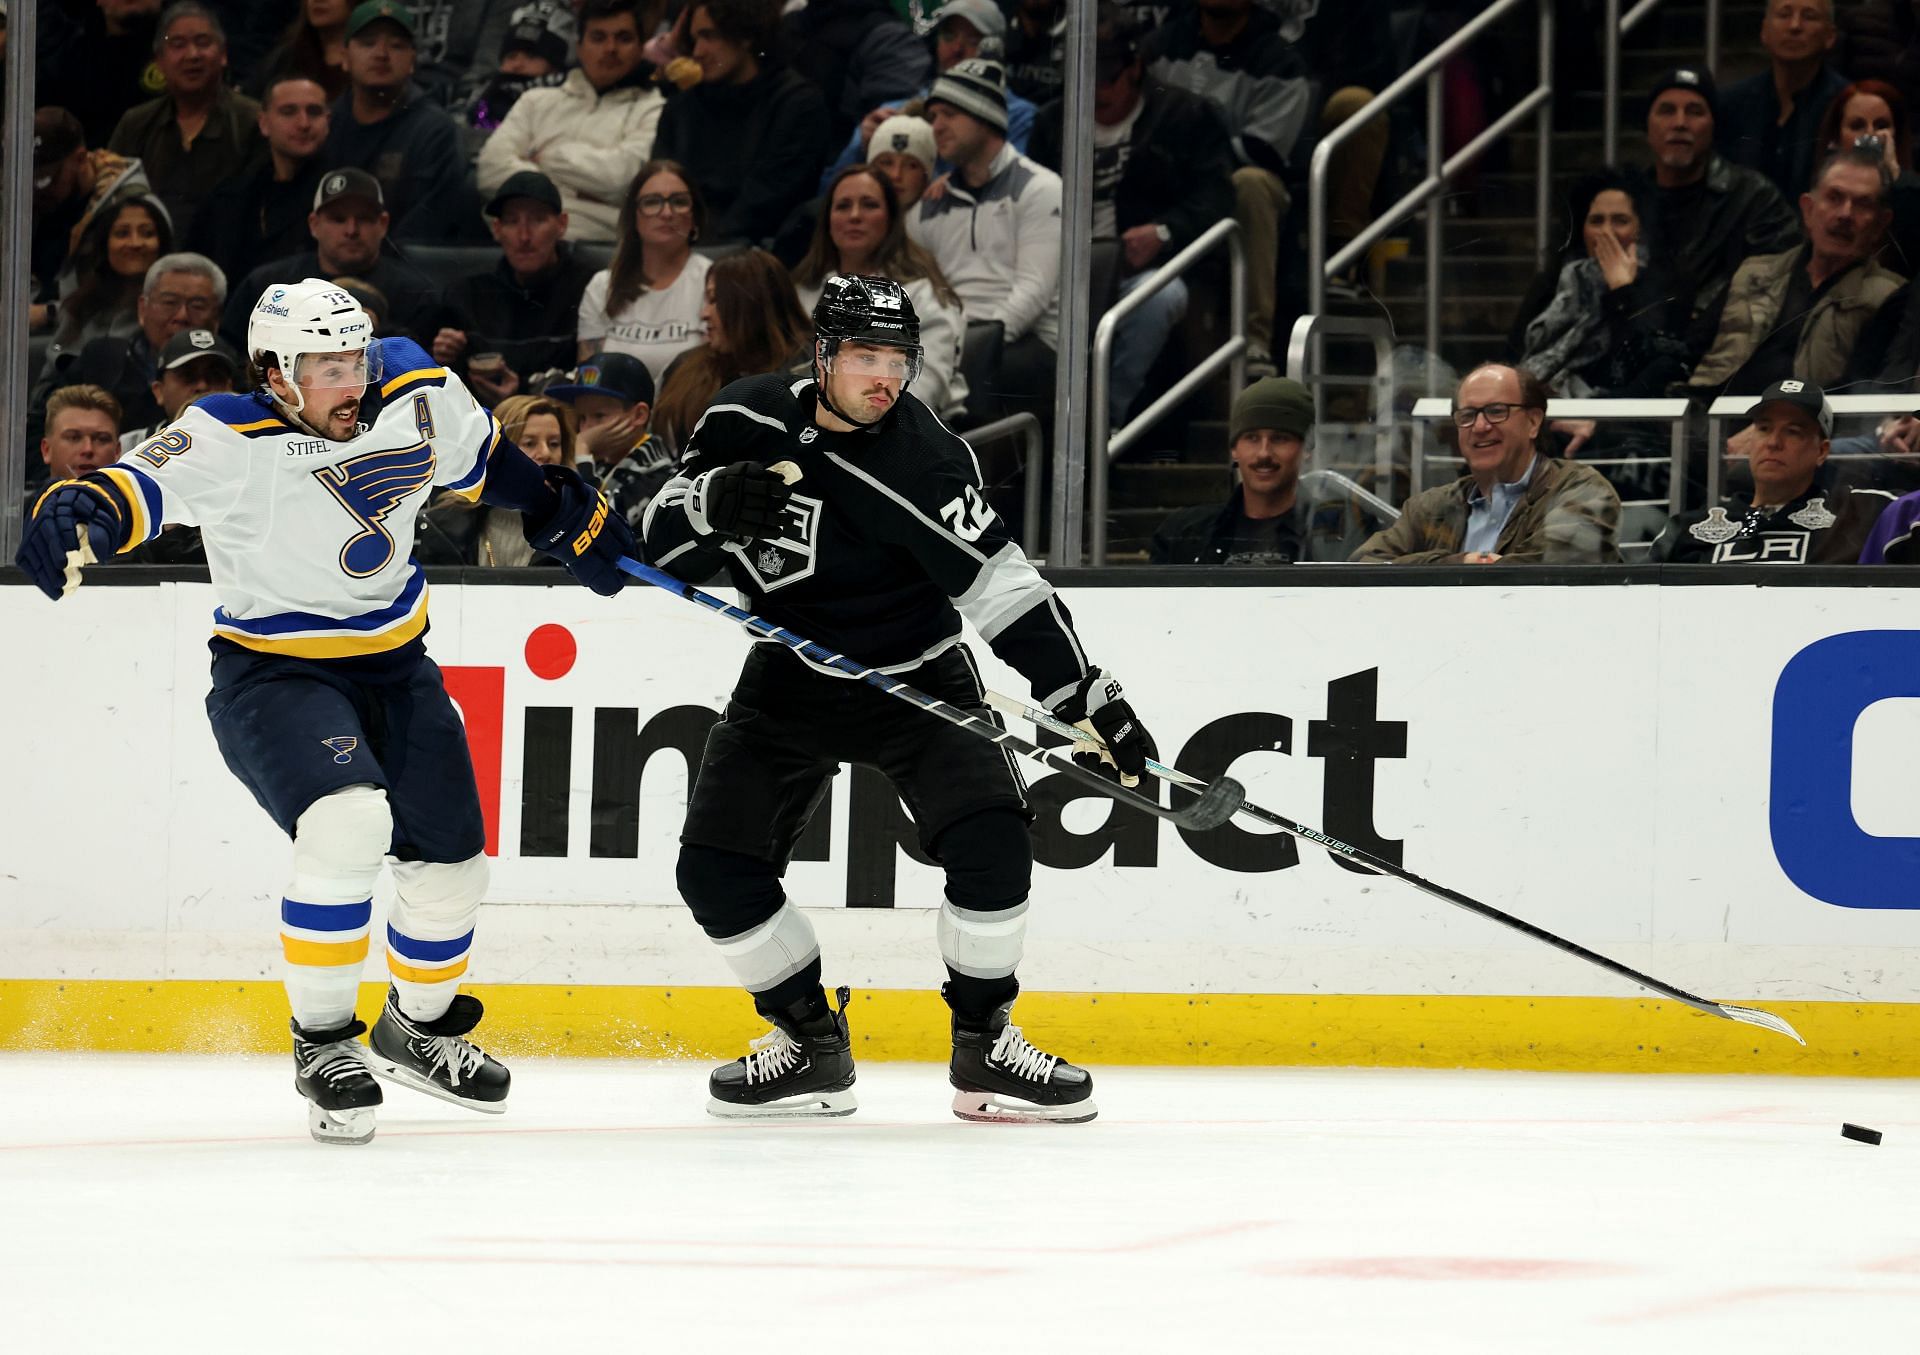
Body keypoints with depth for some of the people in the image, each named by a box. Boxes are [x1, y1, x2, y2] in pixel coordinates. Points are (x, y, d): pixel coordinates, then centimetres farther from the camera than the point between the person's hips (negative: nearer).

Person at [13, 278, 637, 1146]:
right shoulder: (232, 443, -23)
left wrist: (567, 513, 18)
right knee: (347, 823, -30)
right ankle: (322, 1043, -12)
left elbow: (483, 456, 13)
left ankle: (418, 1027, 39)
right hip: (273, 674, -6)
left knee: (450, 861, 10)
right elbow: (151, 482, -39)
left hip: (394, 667, 6)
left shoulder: (415, 390, -7)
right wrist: (83, 512, -60)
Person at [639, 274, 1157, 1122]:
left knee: (990, 839, -23)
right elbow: (662, 544, -1)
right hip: (790, 683, 4)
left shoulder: (922, 459, -23)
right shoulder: (746, 422, -9)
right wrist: (710, 504, -25)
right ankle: (811, 1047, 10)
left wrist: (1088, 698, -31)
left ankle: (984, 1048, -6)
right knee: (715, 868, -8)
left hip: (917, 685, -3)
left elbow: (999, 584, -24)